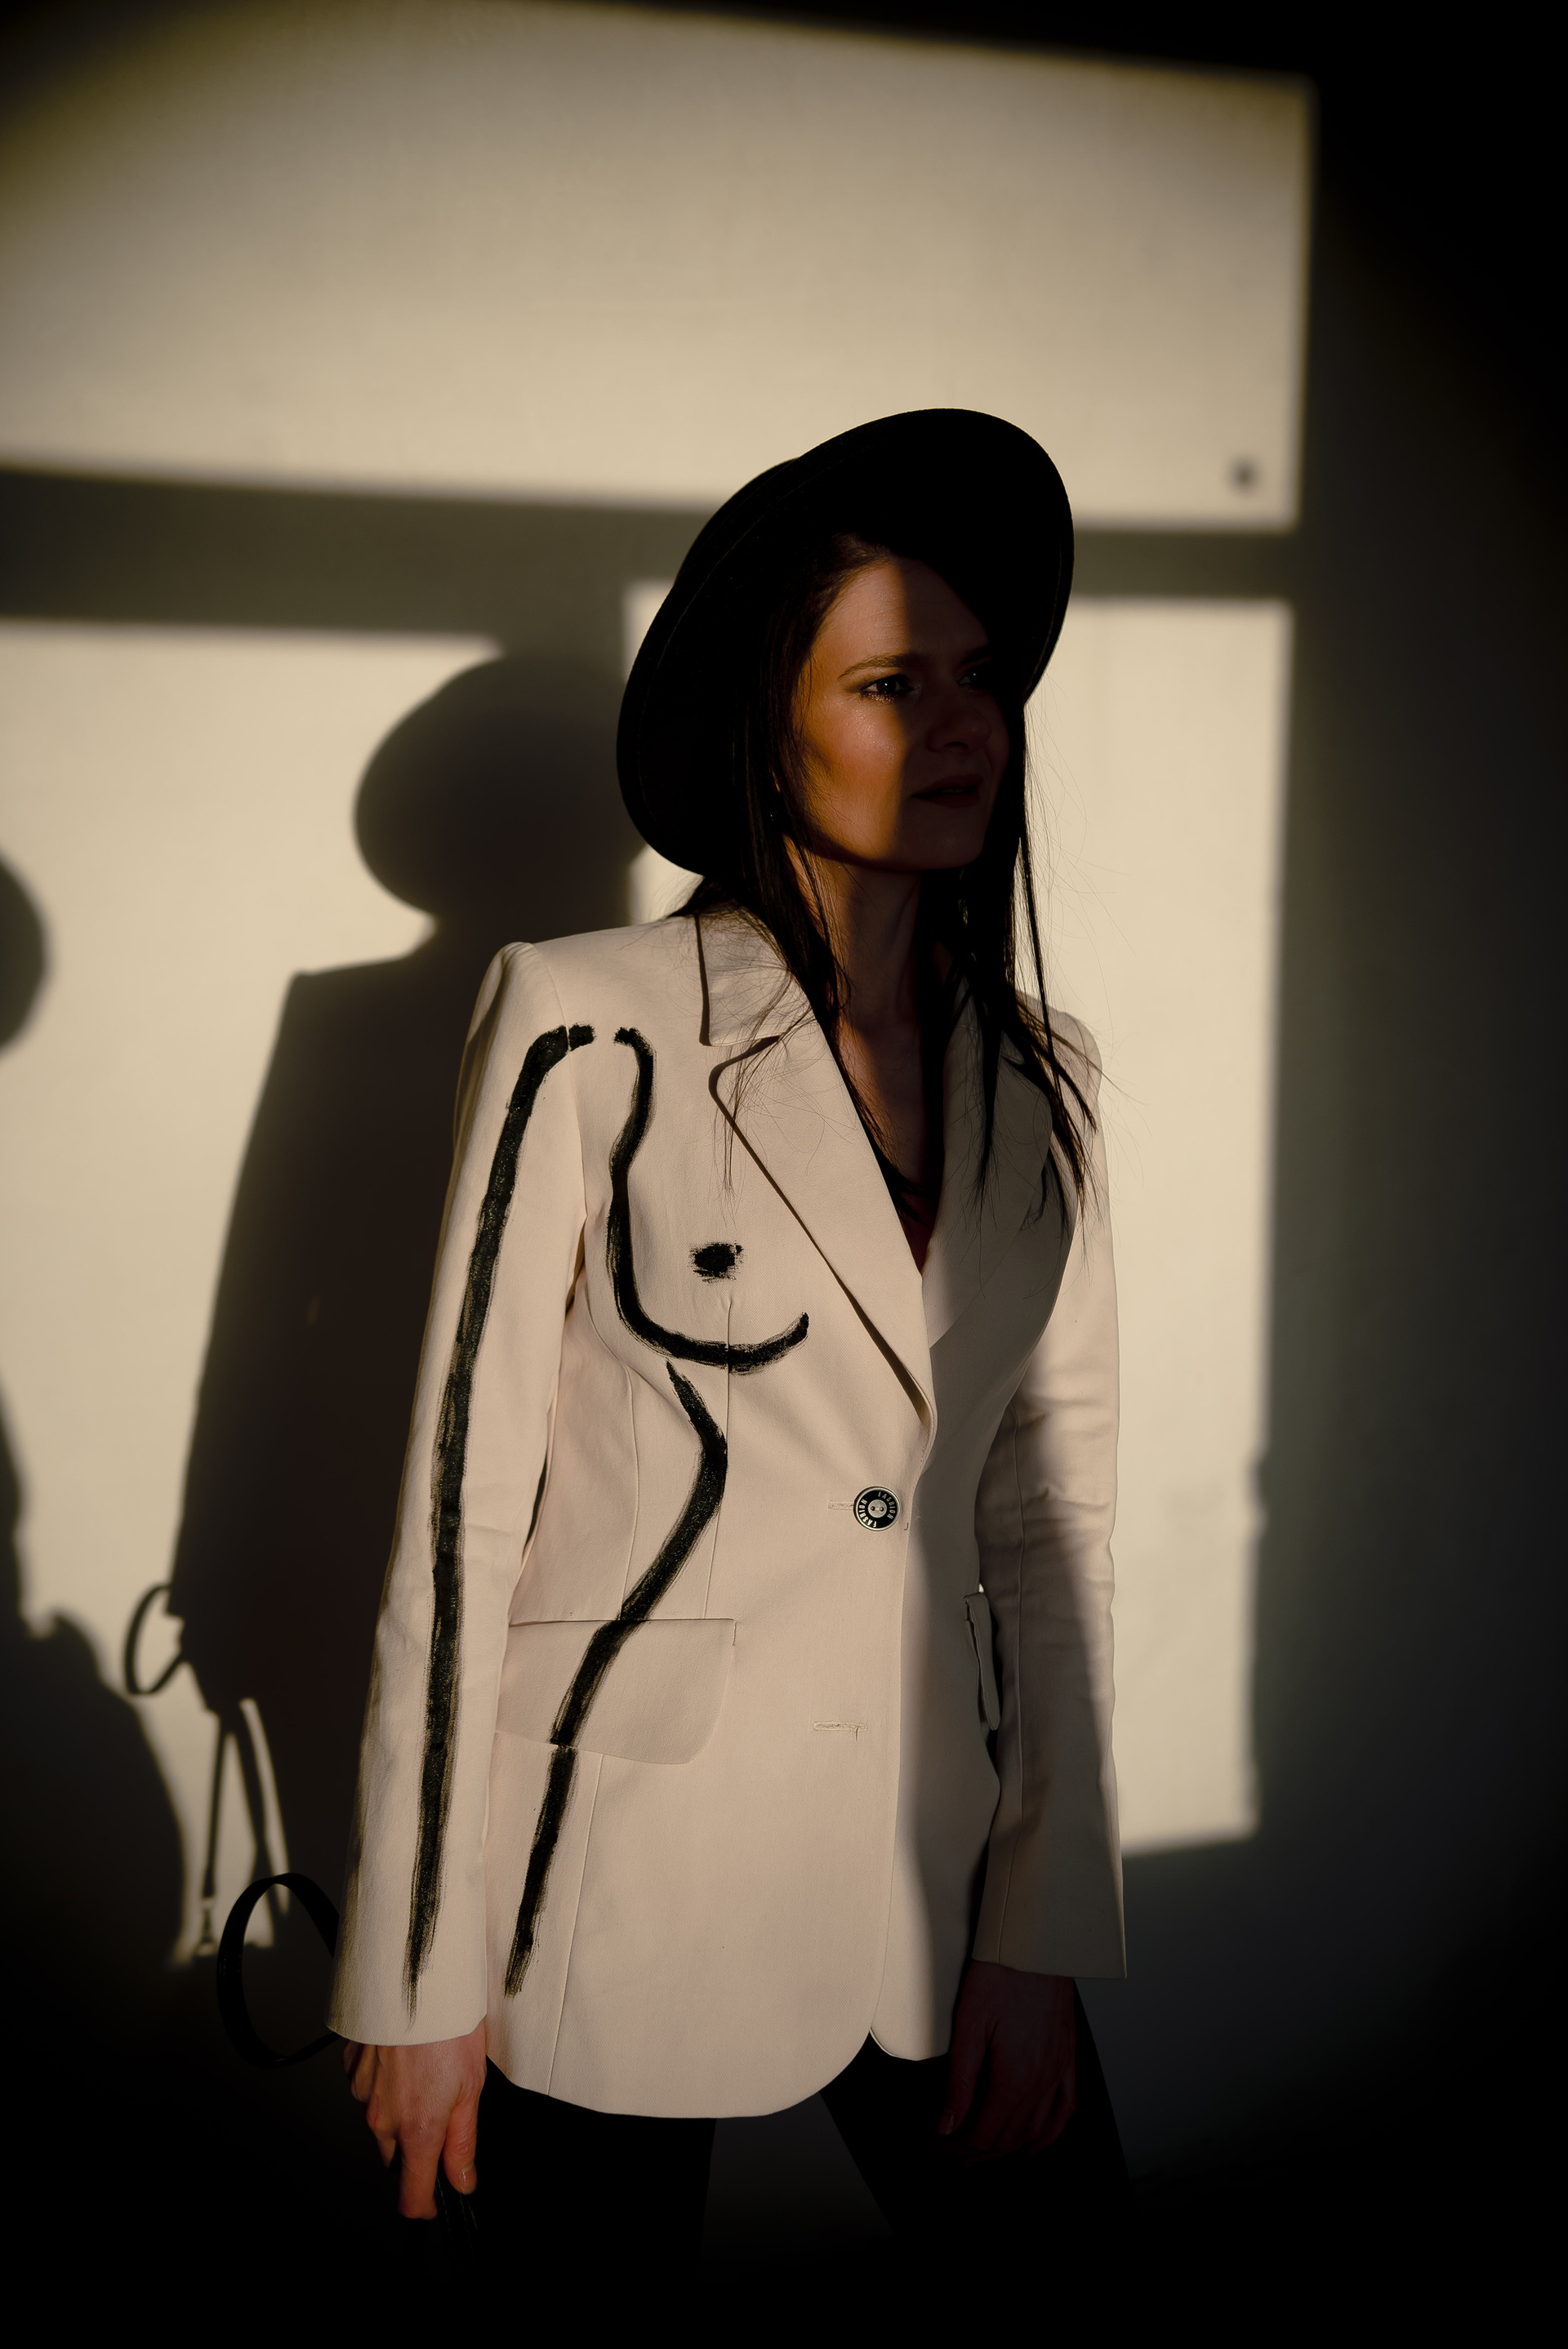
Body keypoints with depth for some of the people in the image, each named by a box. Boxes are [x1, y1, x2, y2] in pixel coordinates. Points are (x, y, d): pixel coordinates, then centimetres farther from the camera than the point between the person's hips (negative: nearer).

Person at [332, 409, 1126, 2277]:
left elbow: (1055, 1507, 6)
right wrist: (417, 1974, -8)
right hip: (618, 1883, -4)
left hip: (934, 1860, 4)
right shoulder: (588, 1031, -11)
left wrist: (1043, 1929, 3)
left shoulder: (1037, 1074, 3)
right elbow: (461, 1500, -10)